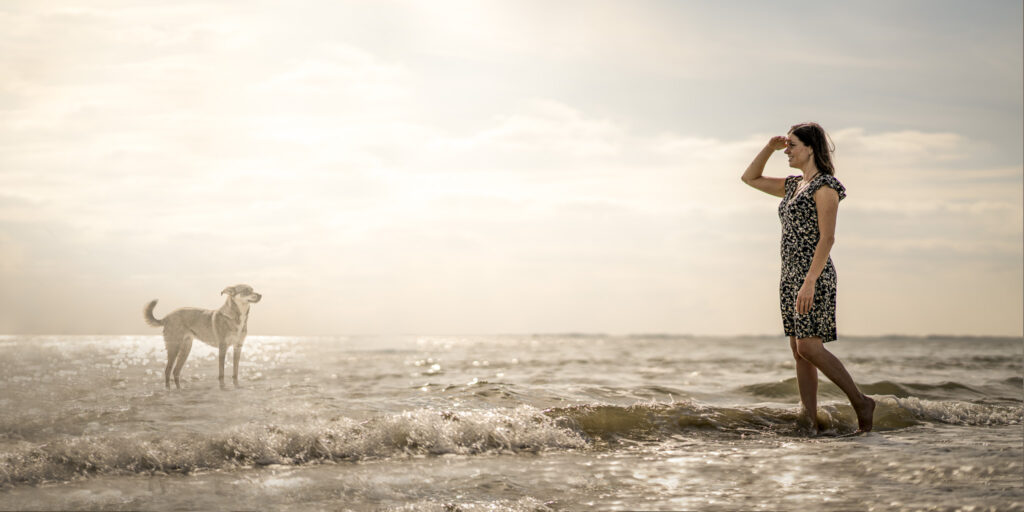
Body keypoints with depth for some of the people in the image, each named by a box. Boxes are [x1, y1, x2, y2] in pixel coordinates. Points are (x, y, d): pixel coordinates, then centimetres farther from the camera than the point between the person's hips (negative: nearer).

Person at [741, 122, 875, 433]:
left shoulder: (825, 186, -10)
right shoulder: (794, 186, 16)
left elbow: (827, 237, -18)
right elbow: (750, 178, 26)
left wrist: (810, 282, -25)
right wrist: (770, 148, 12)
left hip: (814, 275, -9)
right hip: (791, 275, 9)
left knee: (808, 348, -14)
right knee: (799, 352, 4)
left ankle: (860, 402, -3)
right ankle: (810, 422, 5)